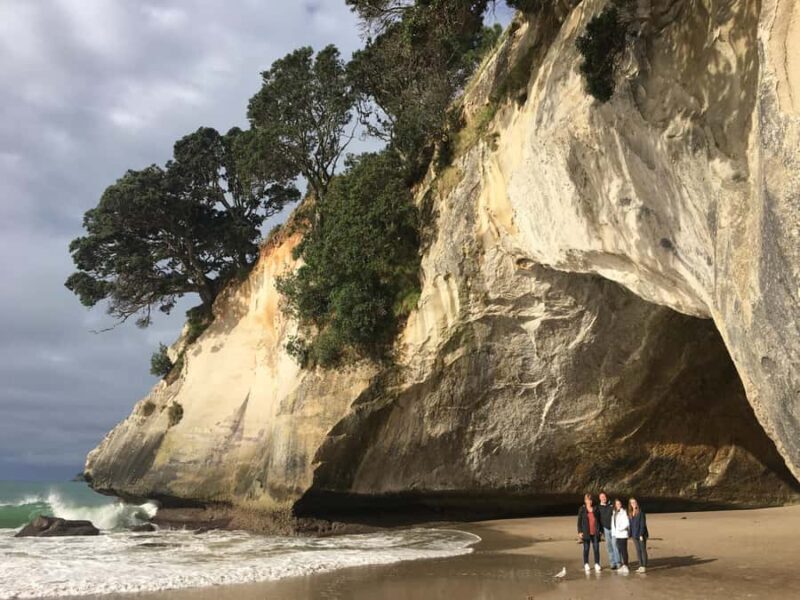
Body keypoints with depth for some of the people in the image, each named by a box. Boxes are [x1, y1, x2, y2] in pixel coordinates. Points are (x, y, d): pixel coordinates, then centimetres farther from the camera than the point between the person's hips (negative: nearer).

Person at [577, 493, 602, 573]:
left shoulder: (595, 509, 6)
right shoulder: (582, 509, 0)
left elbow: (599, 520, 10)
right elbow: (579, 521, 0)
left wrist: (600, 530, 6)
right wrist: (580, 532, -6)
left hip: (595, 533, 1)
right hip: (586, 533, -1)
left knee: (596, 549, 1)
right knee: (586, 549, 6)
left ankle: (597, 564, 11)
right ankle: (586, 565, 14)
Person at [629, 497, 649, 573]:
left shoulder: (640, 512, -10)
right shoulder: (630, 513, 8)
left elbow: (643, 524, -13)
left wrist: (641, 534, -17)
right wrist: (631, 534, 6)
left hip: (641, 535, -6)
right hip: (634, 535, 6)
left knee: (643, 550, 0)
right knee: (638, 550, 10)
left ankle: (644, 566, 6)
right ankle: (640, 566, 16)